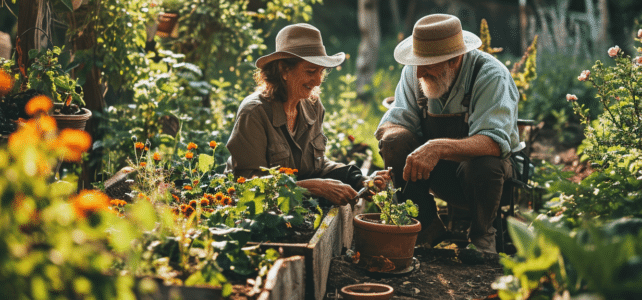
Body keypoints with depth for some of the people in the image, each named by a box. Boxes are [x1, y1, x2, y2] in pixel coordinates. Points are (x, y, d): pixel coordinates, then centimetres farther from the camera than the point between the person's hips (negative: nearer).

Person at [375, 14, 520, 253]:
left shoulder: (492, 76, -23)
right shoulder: (415, 72, -8)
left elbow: (495, 142, -37)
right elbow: (391, 124, -10)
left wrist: (439, 148, -53)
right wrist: (391, 135, -37)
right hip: (437, 171, 4)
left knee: (483, 164, -38)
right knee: (395, 142, -24)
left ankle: (481, 234, -6)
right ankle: (427, 227, -6)